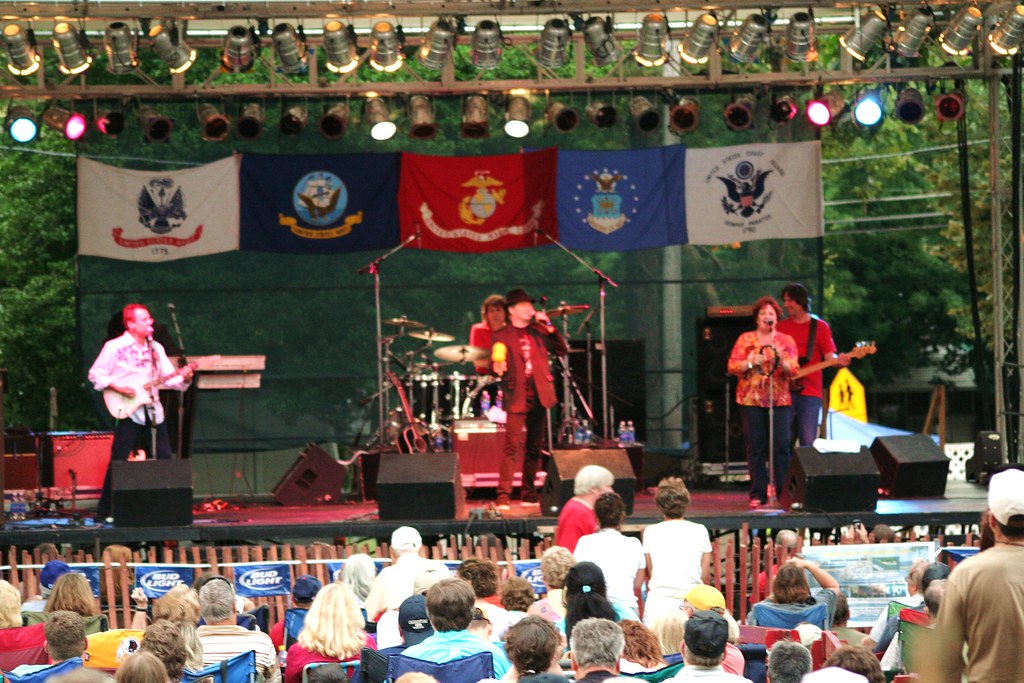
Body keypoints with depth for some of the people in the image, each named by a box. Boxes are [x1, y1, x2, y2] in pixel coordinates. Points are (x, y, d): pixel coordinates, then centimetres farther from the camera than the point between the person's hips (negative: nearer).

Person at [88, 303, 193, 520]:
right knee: (118, 461, -8)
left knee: (164, 459, 5)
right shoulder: (114, 347, -4)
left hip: (153, 411, 5)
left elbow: (169, 378, 9)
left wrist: (183, 378, -11)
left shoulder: (156, 348, 12)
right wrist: (117, 387, -14)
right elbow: (95, 374, -1)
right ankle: (104, 510, -1)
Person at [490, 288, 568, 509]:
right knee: (513, 446, -13)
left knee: (534, 447, 8)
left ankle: (529, 493, 16)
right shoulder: (501, 336, 3)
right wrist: (497, 368, -24)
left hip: (539, 396, 5)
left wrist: (549, 327, -4)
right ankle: (503, 496, -14)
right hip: (517, 397, -5)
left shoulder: (538, 331, 13)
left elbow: (562, 350, 7)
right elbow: (494, 365, 0)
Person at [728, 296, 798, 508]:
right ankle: (758, 495, 2)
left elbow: (793, 370, 0)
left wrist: (781, 361, -19)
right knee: (755, 447, -2)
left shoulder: (786, 341, 10)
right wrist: (750, 363, -15)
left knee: (782, 446, -8)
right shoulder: (745, 339, 9)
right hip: (751, 400, 0)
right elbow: (732, 366, 2)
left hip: (780, 400, 0)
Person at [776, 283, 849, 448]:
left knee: (808, 444, -9)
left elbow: (829, 356, -1)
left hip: (809, 392, -3)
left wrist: (839, 360, -23)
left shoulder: (819, 326, 6)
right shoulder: (781, 326, 14)